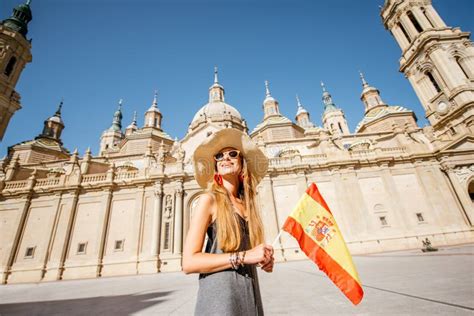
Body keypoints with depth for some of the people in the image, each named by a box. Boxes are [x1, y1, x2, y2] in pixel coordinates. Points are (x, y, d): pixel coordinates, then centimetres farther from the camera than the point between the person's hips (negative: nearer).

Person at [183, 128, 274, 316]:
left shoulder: (247, 204, 6)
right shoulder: (210, 199, -11)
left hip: (250, 295, 6)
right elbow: (189, 262, -18)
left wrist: (262, 260, -5)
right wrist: (243, 256, -22)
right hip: (220, 296, -6)